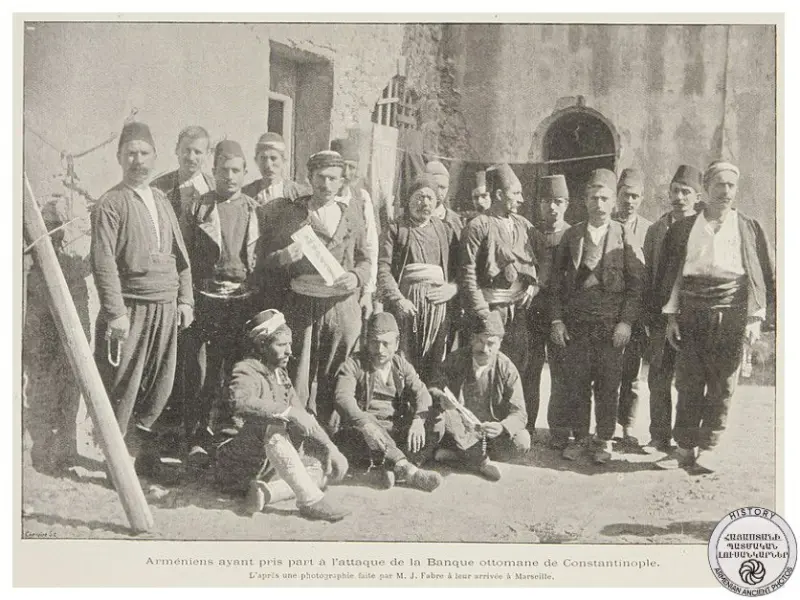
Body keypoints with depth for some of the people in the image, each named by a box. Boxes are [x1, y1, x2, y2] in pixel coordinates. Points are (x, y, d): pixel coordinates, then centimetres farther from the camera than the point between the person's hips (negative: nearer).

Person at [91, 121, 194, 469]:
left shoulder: (162, 201, 16)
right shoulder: (109, 204, -5)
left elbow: (180, 256, 18)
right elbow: (103, 263, -12)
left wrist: (185, 299, 11)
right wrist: (116, 312, -18)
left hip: (167, 309, 6)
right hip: (131, 309, -6)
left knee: (161, 383, 10)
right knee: (123, 386, 0)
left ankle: (139, 437, 30)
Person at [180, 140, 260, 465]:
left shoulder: (255, 209, 10)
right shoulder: (198, 207, 2)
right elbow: (186, 255, 1)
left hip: (243, 300, 3)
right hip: (206, 299, -2)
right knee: (200, 371, -1)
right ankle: (197, 438, 9)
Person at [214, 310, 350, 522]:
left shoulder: (280, 374, 15)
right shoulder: (246, 371, -11)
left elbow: (303, 419, 17)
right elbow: (238, 401, -36)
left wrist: (329, 447, 3)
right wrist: (288, 411, -38)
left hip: (268, 463, 8)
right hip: (237, 466, -8)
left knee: (326, 469, -4)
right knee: (271, 425, -35)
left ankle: (266, 492, -20)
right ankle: (310, 499, -37)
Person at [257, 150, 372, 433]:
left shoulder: (353, 213, 12)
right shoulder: (287, 212, 4)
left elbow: (365, 259, 17)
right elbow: (264, 261, 6)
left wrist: (356, 277, -5)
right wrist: (282, 257, -15)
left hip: (343, 306, 2)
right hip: (301, 306, -2)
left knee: (334, 382, 5)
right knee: (297, 381, -2)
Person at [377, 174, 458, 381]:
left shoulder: (444, 230, 19)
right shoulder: (396, 229, 8)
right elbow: (382, 268, -2)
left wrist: (452, 288, -4)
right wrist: (397, 299, -14)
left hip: (438, 301, 3)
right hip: (406, 300, -3)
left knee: (434, 361, -1)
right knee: (403, 360, -7)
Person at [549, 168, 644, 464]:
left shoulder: (625, 237, 3)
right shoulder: (571, 235, 8)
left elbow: (637, 284, -1)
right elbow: (556, 282, 8)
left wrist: (626, 322, -9)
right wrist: (556, 320, 1)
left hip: (612, 325, -1)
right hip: (575, 323, 2)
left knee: (608, 384, 3)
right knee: (577, 383, 5)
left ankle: (604, 440, 17)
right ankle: (579, 437, 19)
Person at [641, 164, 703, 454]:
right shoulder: (656, 230, 10)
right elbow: (648, 275, 10)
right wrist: (649, 315, 4)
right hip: (662, 317, 3)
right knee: (659, 379, 3)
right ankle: (659, 438, 12)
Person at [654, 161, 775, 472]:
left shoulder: (749, 228, 9)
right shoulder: (683, 228, 10)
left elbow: (765, 275, 7)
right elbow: (671, 274, 10)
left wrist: (756, 318, -1)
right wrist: (671, 316, 3)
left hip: (732, 316, 0)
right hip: (691, 314, 1)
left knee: (723, 383, 1)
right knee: (688, 382, 1)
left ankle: (708, 447, 12)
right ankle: (685, 447, 10)